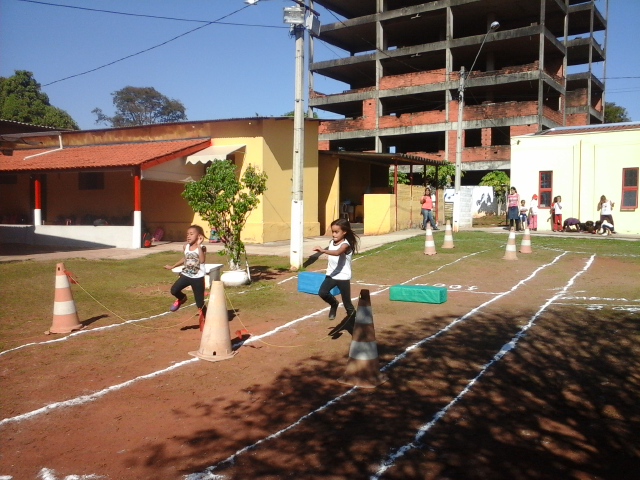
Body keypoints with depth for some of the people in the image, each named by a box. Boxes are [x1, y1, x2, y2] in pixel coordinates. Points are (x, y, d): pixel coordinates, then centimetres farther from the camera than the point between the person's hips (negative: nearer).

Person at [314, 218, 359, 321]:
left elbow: (337, 252, -41)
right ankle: (334, 304, 14)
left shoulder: (345, 244, -19)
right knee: (322, 293, -16)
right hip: (331, 275, 6)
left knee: (346, 302, 2)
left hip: (343, 277, -6)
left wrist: (323, 250, -53)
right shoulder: (332, 242, 4)